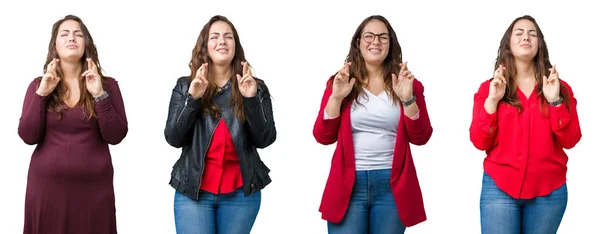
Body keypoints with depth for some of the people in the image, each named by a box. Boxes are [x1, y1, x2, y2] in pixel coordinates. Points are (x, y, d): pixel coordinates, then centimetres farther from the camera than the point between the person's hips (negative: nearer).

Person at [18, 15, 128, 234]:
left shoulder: (107, 85, 2)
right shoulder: (38, 85, 6)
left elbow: (116, 136, -5)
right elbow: (28, 136, -3)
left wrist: (100, 95, -15)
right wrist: (41, 94, -11)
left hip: (93, 186, -1)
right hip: (46, 185, 1)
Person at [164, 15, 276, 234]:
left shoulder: (256, 87, 4)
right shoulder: (185, 86, 4)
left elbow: (265, 140, -5)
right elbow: (173, 139, -4)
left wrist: (251, 99, -17)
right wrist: (192, 98, -16)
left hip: (241, 192, 1)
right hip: (193, 190, 0)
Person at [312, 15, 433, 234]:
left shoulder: (408, 84, 7)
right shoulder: (339, 82, 6)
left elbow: (421, 137, 1)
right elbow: (323, 137, 1)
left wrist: (408, 99, -12)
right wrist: (336, 97, -11)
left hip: (393, 185, 1)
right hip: (348, 183, -1)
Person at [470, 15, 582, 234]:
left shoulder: (559, 88, 8)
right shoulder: (489, 88, 6)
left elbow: (570, 140, -1)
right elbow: (480, 142, -3)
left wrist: (555, 101, -11)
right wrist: (492, 100, -12)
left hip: (549, 190, 1)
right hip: (500, 187, -1)